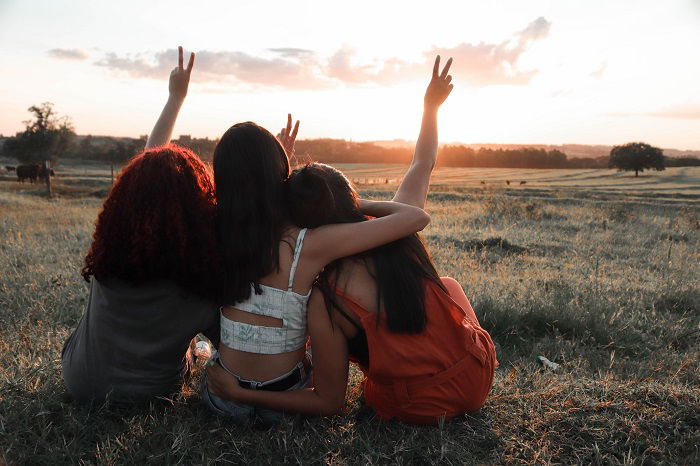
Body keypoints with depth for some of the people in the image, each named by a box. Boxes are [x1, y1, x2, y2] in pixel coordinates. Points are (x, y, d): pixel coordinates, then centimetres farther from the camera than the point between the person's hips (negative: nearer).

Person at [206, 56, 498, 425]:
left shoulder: (324, 304, -24)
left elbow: (329, 402, -12)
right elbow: (423, 165, 5)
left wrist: (239, 394, -12)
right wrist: (431, 106, 22)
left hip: (419, 408, -2)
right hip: (480, 377, 3)